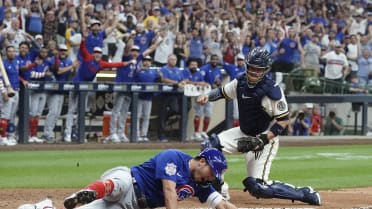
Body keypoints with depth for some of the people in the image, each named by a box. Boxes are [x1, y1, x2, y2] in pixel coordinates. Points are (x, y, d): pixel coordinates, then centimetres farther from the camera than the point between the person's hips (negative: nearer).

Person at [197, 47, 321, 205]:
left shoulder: (272, 91, -24)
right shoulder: (241, 82, -4)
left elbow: (283, 121, -20)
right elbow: (223, 92, 15)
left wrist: (261, 140, -27)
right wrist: (208, 96, -7)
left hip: (265, 139, -7)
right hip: (244, 133, 7)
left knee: (257, 187, -15)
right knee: (209, 146, -7)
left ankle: (306, 194, -3)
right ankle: (219, 192, 6)